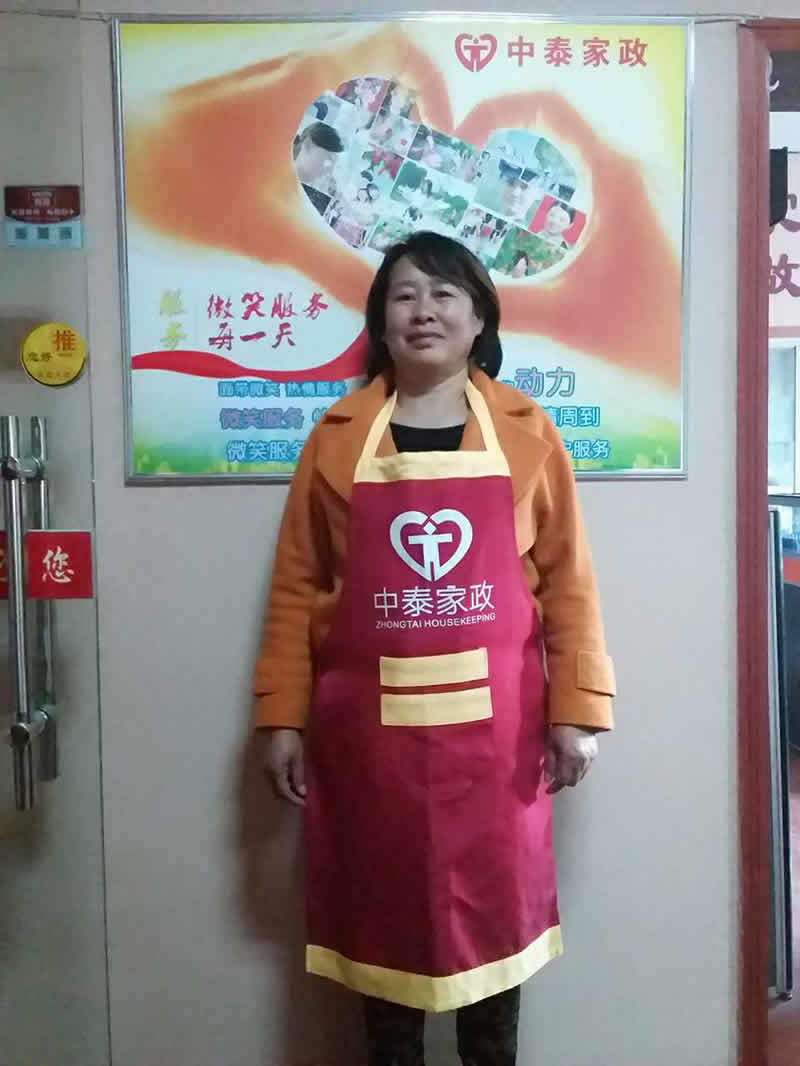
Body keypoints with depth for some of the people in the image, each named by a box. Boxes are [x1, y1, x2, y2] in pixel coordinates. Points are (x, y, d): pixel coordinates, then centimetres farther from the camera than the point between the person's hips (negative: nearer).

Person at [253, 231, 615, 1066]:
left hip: (493, 718, 0)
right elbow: (296, 587, 1)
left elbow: (567, 582, 0)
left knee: (493, 910, 14)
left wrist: (577, 710, -4)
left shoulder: (527, 433, 1)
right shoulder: (337, 436, 2)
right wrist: (281, 717, -1)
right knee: (381, 915, 14)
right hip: (369, 722, 1)